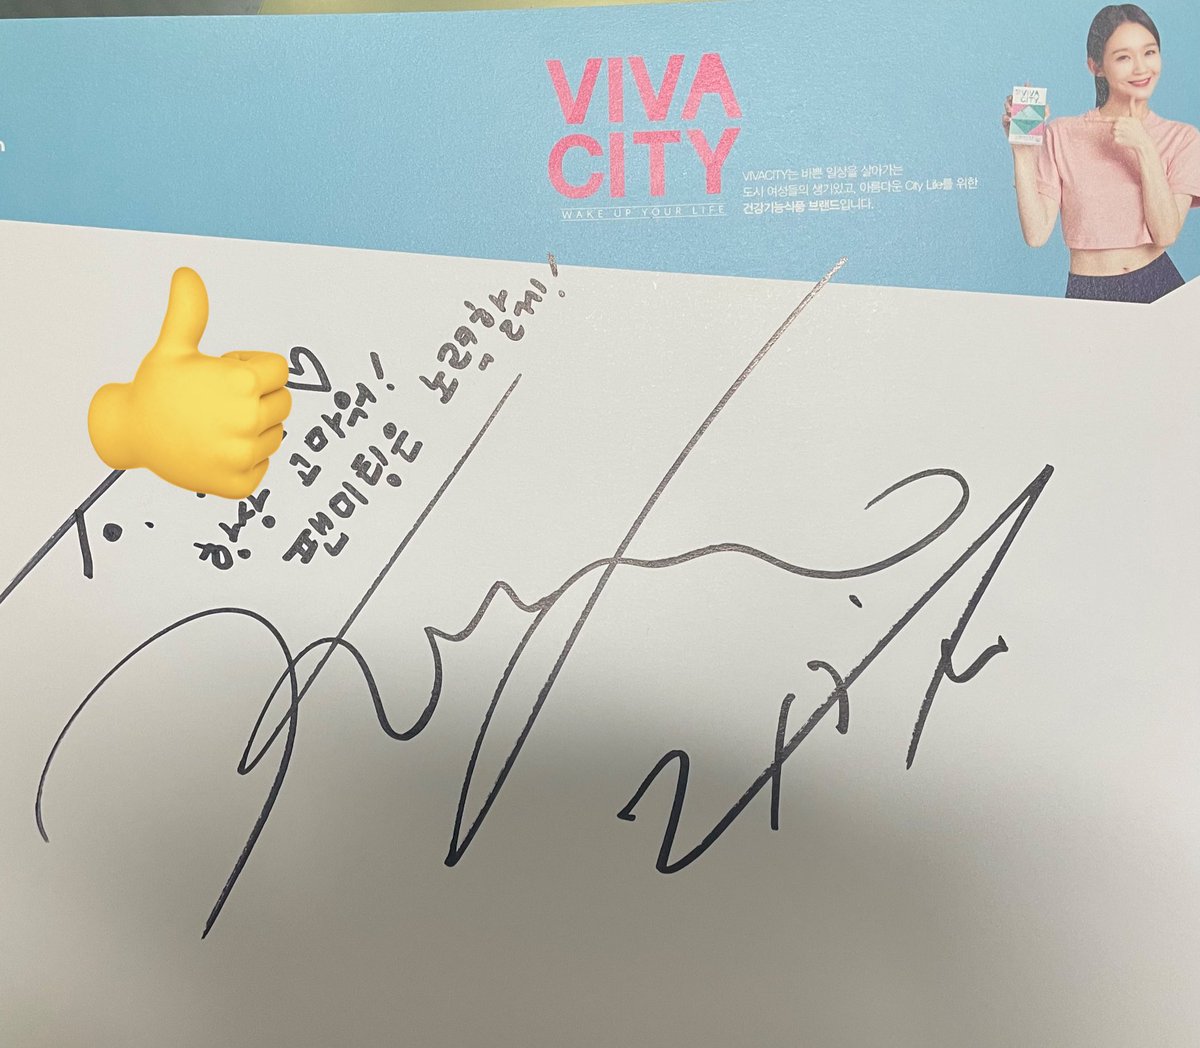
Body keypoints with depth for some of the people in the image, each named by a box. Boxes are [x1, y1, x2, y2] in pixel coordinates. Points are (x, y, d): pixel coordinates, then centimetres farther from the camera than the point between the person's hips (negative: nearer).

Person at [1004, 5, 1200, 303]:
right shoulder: (1061, 135, 3)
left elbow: (1166, 233, -7)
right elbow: (1036, 235, -7)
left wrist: (1145, 149, -10)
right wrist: (1022, 152, -11)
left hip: (1159, 286, 1)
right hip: (1087, 293, -1)